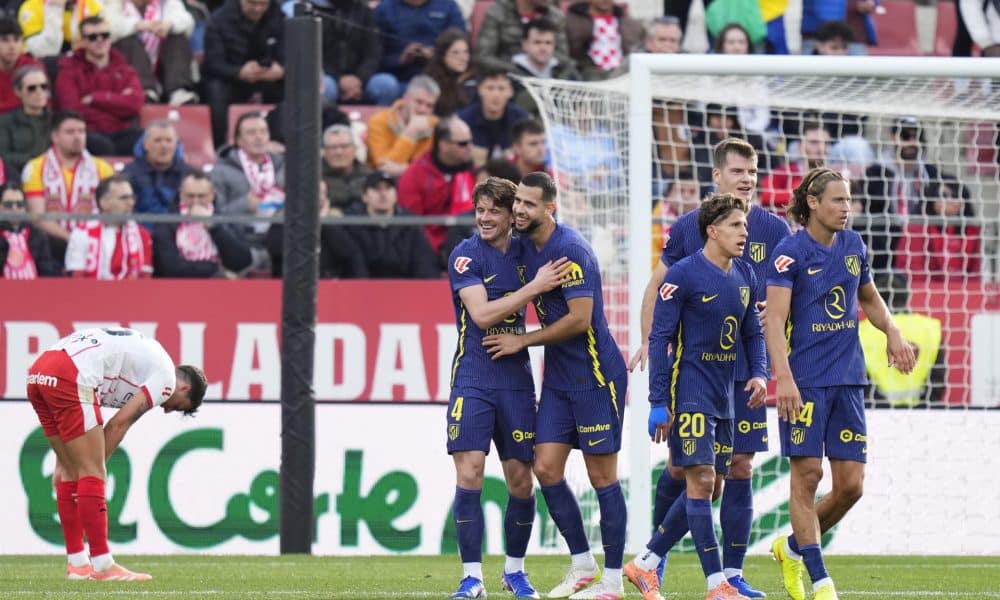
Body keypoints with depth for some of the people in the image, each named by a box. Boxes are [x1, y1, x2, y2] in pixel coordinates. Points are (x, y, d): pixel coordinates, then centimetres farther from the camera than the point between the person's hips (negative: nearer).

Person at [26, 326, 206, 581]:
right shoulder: (166, 377, 5)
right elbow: (119, 424, -1)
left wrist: (62, 463, 26)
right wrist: (95, 469, 5)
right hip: (68, 376, -9)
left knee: (72, 474, 15)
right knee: (92, 474, -4)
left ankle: (77, 563, 18)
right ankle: (103, 566, -3)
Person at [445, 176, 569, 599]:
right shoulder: (466, 255, -5)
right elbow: (482, 314, -17)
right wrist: (534, 287, -19)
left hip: (515, 381, 4)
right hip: (473, 380, -4)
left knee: (520, 481, 4)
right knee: (469, 476, -12)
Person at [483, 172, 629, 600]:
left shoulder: (569, 250, -18)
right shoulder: (525, 244, 7)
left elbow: (579, 319, -22)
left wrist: (522, 341, -13)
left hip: (595, 375, -8)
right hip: (558, 376, 8)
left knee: (602, 475, -2)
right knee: (546, 468, 3)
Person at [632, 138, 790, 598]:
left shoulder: (773, 229, 3)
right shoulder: (689, 227, 2)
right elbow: (658, 286, 9)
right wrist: (650, 340, -2)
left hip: (744, 368, 1)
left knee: (740, 465, -1)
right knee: (682, 465, 1)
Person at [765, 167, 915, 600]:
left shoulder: (854, 246, 10)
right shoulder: (790, 252, -8)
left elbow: (869, 298, 28)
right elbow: (774, 319, -15)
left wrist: (891, 331, 8)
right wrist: (783, 377, -27)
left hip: (848, 380, 6)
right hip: (806, 381, -6)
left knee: (851, 484, 2)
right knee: (807, 475, -5)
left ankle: (792, 548, 25)